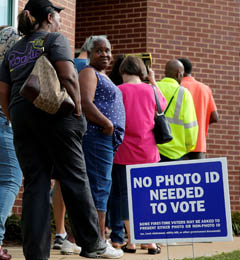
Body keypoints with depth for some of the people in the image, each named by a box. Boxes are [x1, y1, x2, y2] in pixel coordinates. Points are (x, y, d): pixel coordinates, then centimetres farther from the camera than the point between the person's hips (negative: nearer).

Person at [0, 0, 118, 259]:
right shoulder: (54, 39, 3)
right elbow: (68, 76, -11)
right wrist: (78, 111, -6)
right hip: (53, 112, -5)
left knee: (35, 183, 5)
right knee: (74, 178, 3)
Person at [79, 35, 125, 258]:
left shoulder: (103, 77, 26)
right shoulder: (88, 73, -5)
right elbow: (85, 104, -18)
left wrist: (113, 129, 18)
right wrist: (107, 124, -16)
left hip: (107, 139, 10)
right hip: (96, 137, -10)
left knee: (99, 187, 9)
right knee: (99, 186, -11)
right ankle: (99, 242, -12)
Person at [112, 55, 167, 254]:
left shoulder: (118, 91, -5)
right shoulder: (152, 91, 3)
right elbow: (163, 105, 23)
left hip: (124, 153, -2)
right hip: (149, 153, 2)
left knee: (126, 194, 4)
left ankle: (132, 241, 3)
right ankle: (150, 241, 6)